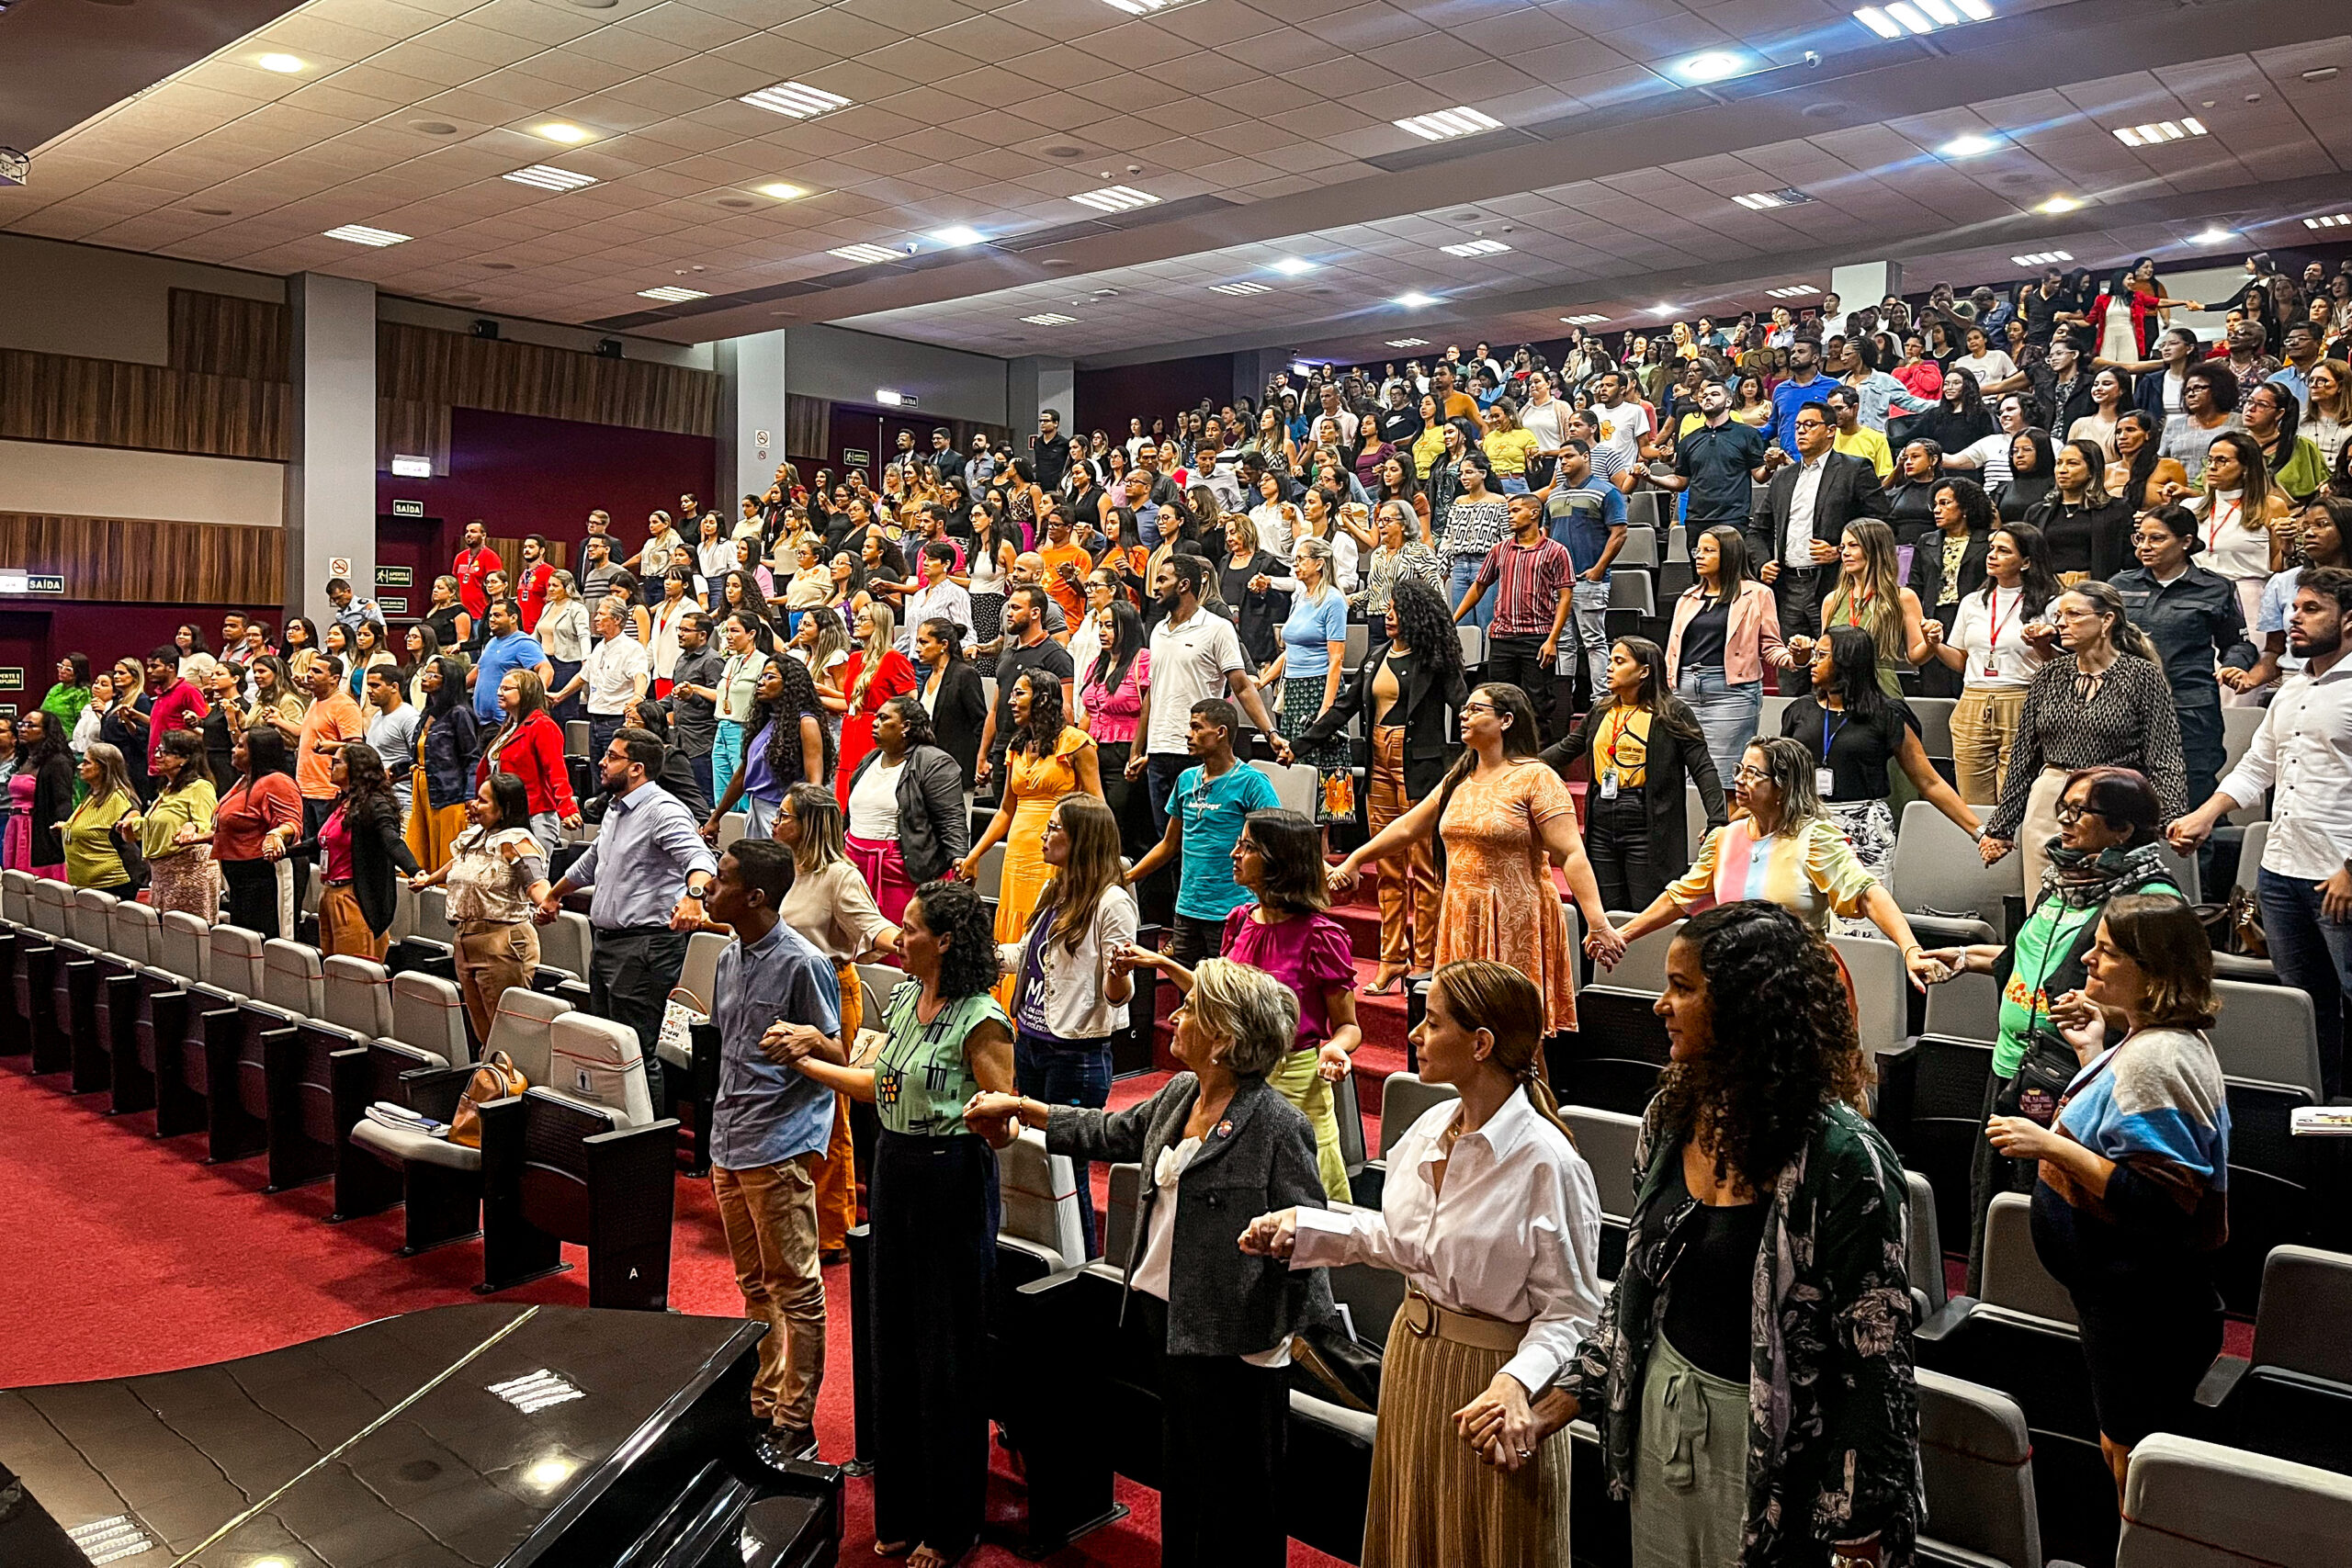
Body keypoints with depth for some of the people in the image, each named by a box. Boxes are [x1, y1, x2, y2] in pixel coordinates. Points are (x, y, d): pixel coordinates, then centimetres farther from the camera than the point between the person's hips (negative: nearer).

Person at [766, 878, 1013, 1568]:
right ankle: (900, 1511, 32)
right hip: (894, 1169, 8)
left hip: (951, 1176, -8)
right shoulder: (906, 1000, 6)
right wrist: (805, 1061, 16)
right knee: (894, 1340, 16)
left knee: (946, 1354, 4)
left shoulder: (980, 1020, -17)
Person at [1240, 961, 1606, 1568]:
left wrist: (1517, 1383, -35)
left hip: (1488, 1376, -7)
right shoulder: (1431, 1127, -2)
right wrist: (1300, 1225, 5)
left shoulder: (1549, 1164, -24)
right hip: (1411, 1358, 7)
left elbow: (1570, 1312, -19)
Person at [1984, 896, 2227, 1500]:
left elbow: (2158, 1199, -30)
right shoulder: (2158, 1038, 6)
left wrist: (2051, 1146, -29)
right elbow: (2121, 1129, 18)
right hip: (2131, 1297, 11)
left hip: (2142, 1309, -11)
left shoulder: (2157, 1058, -26)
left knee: (2133, 1459, 6)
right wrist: (2092, 1050, 10)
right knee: (2122, 1450, 24)